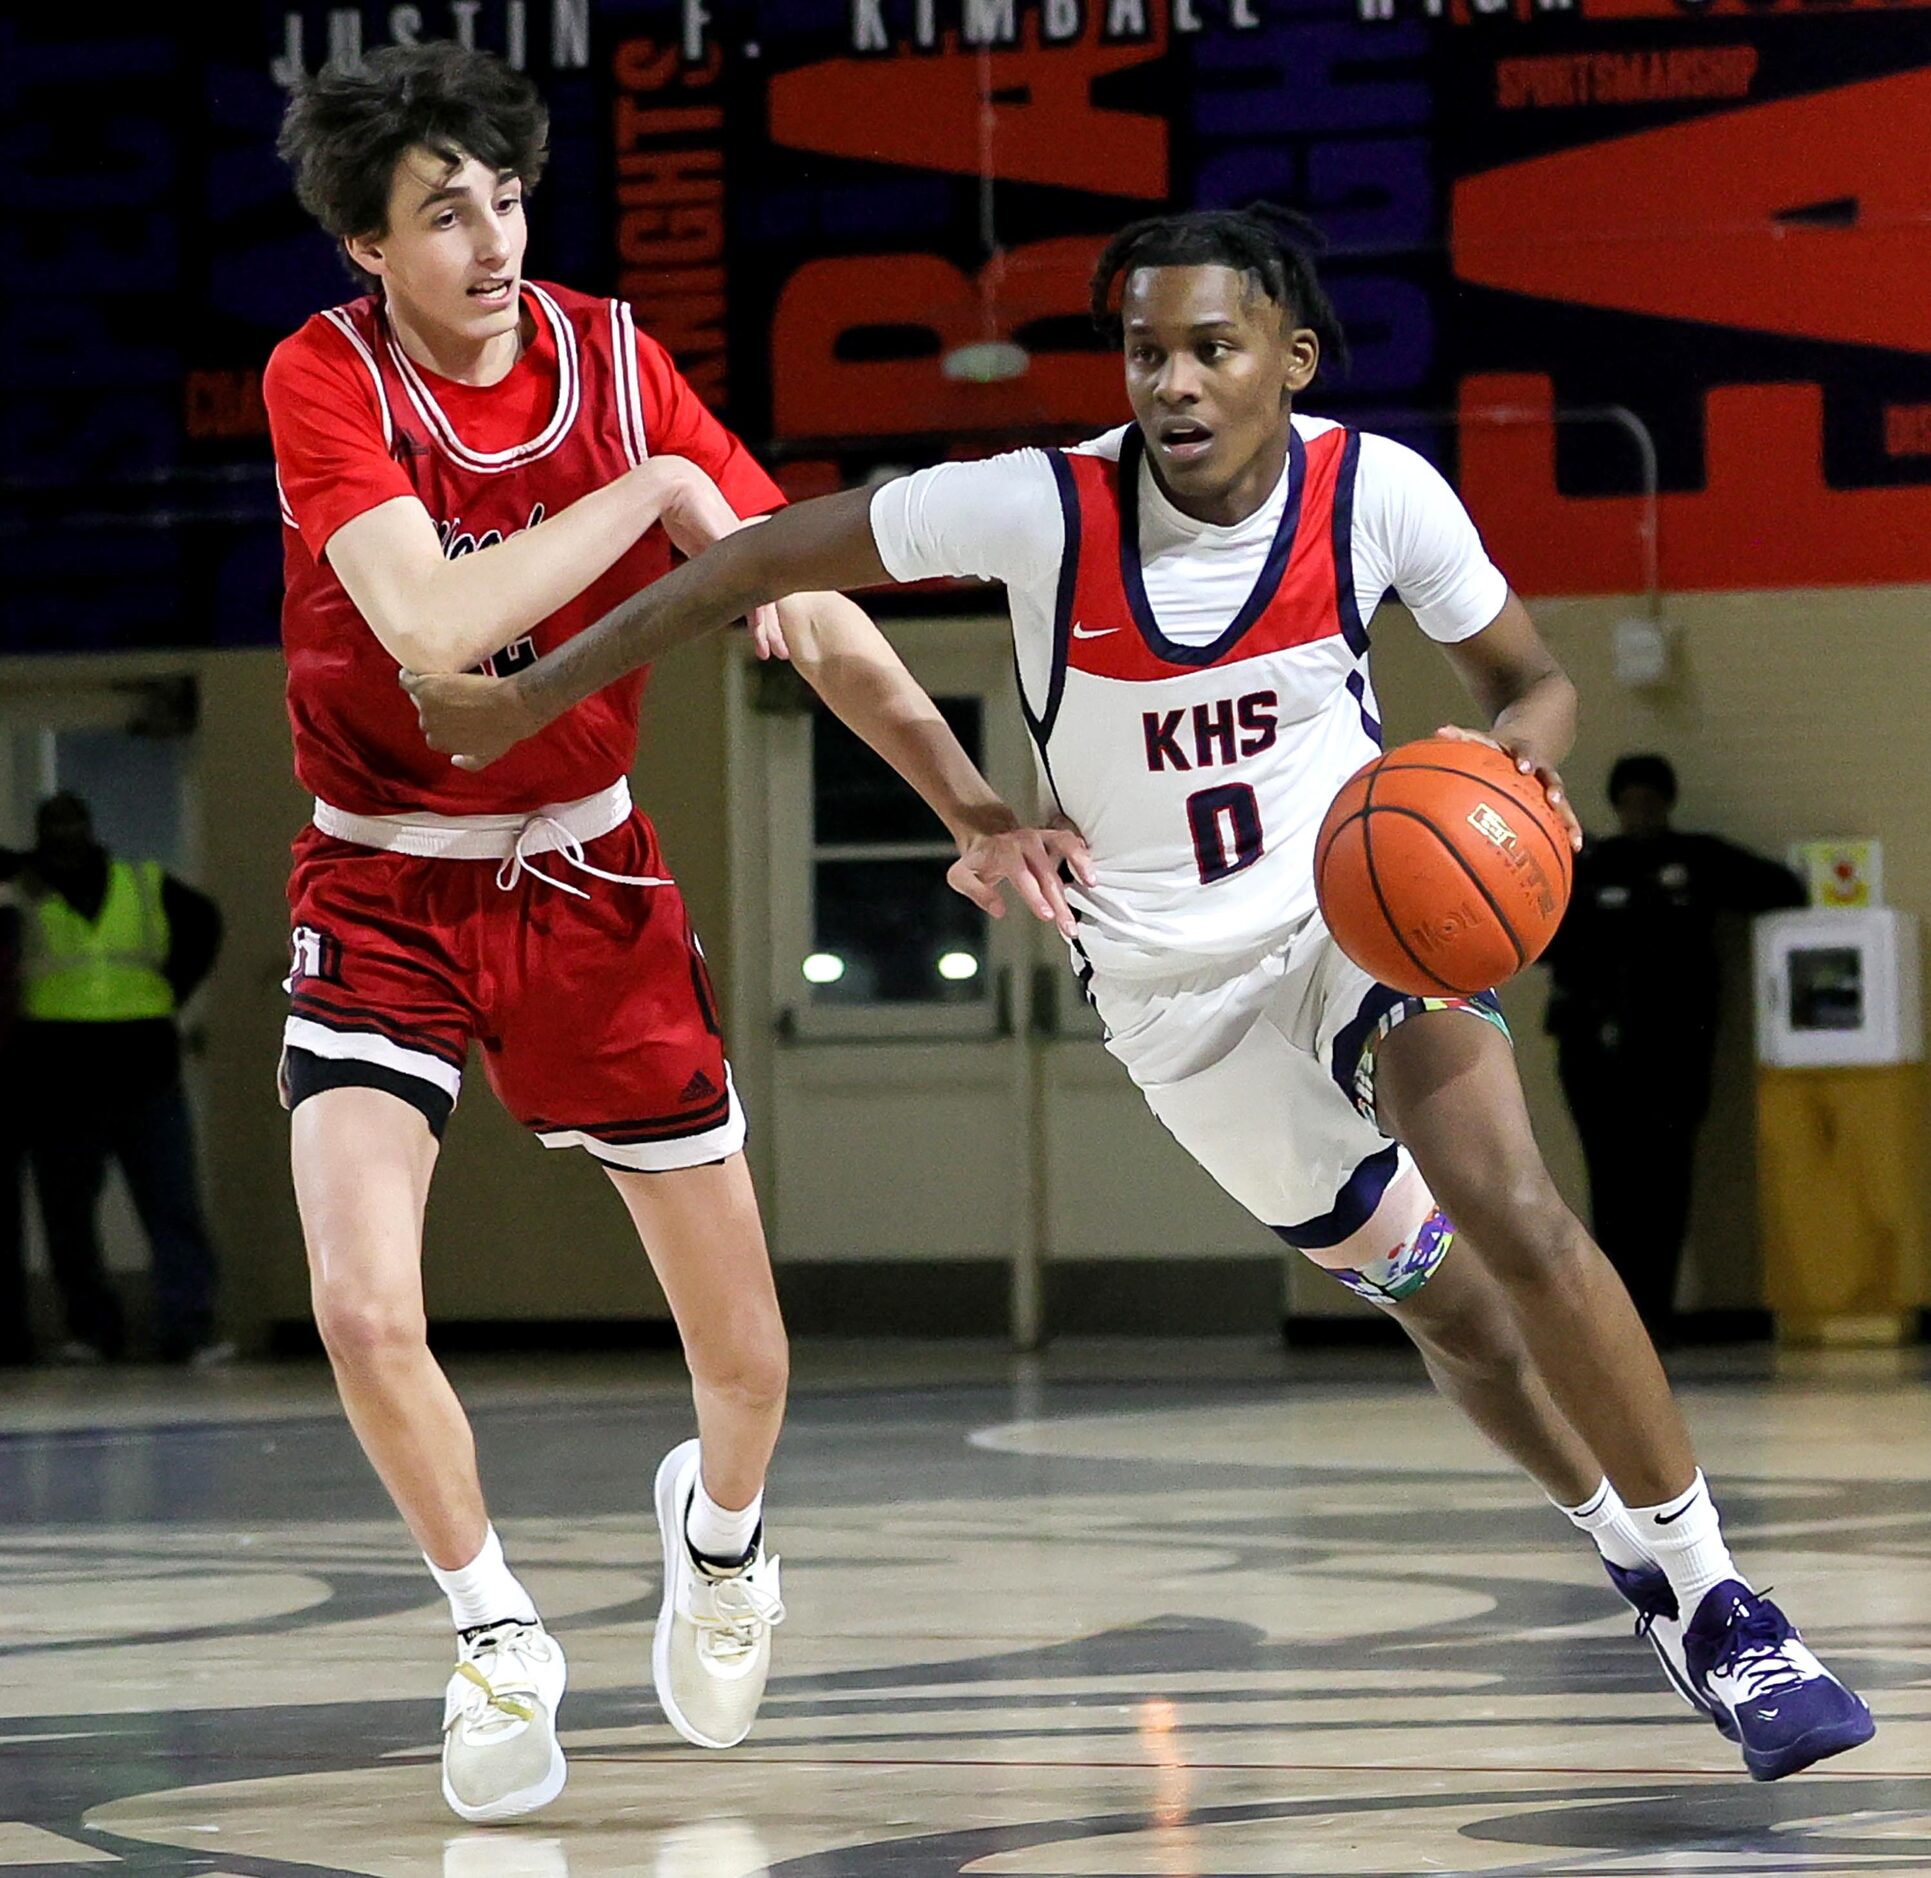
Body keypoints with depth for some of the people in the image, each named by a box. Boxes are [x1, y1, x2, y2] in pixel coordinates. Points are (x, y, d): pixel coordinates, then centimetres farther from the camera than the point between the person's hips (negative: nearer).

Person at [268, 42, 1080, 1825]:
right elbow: (435, 626, -32)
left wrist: (977, 806, -12)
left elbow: (812, 609, -3)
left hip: (588, 881, 2)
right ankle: (500, 1640, 6)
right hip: (386, 894, -2)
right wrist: (653, 491, -28)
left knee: (746, 1358, 3)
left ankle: (719, 1522, 41)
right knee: (363, 1308, -21)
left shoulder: (614, 364, -8)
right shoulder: (325, 380, -17)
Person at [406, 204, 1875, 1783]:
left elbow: (1532, 679, -2)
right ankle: (1642, 1566, 34)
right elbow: (758, 562, -13)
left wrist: (1515, 758, -27)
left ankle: (1715, 1599, -15)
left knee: (1511, 1212, -25)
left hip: (1360, 898, -1)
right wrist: (518, 705, -13)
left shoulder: (1379, 492, -18)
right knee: (1433, 1296, 9)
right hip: (1177, 982, 1)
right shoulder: (1044, 509, -22)